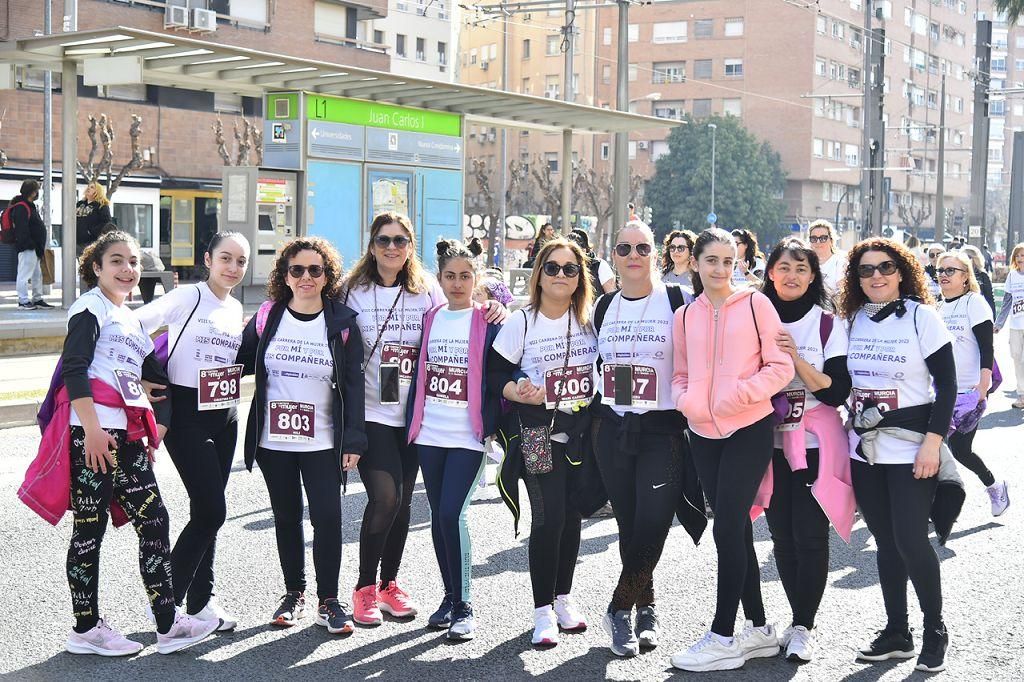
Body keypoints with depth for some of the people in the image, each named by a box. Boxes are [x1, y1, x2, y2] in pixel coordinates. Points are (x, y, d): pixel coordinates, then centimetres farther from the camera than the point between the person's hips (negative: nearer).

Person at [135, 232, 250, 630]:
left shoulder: (235, 309, 12)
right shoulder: (187, 297, -9)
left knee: (206, 511, 11)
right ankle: (166, 600, 3)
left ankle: (201, 600, 21)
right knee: (212, 511, -10)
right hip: (186, 414, -7)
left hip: (225, 416, 7)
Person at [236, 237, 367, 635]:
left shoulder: (342, 322, -1)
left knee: (328, 517, -7)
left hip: (322, 442, -2)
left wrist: (353, 439, -7)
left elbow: (353, 384, -1)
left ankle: (328, 601, 5)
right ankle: (294, 594, 24)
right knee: (286, 517, 10)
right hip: (273, 441, 2)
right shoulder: (267, 317, 4)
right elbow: (240, 364, 13)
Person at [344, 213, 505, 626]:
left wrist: (492, 312, -12)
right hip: (371, 413, -3)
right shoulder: (354, 292, 0)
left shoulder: (428, 293, 6)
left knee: (402, 501, 9)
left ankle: (389, 584, 25)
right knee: (385, 496, -14)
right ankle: (365, 588, 2)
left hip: (413, 414, 3)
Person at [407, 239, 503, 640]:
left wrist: (494, 424, -10)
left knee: (452, 514, -14)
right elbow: (419, 371, 16)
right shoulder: (429, 319, 10)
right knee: (438, 516, 10)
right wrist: (412, 422, 13)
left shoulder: (488, 321, -3)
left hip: (468, 436, -5)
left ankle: (464, 607, -2)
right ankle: (450, 596, 24)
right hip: (429, 434, 5)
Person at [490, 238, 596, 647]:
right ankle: (543, 610, 3)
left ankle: (563, 597, 26)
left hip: (582, 430, 4)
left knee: (572, 515, 9)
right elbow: (496, 373, -3)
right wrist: (519, 393, -21)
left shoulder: (589, 319, 4)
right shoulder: (521, 322, -5)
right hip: (537, 432, -3)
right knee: (548, 517, -8)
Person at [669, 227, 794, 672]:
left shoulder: (754, 303, -4)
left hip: (749, 430, -5)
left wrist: (736, 396, -18)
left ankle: (722, 638, 2)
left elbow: (780, 367, -7)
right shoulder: (685, 316, 9)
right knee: (736, 530, 11)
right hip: (703, 434, 5)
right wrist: (686, 400, -5)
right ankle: (758, 629, 23)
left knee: (728, 529, -8)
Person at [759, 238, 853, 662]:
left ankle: (803, 627, 4)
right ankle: (800, 620, 21)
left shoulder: (827, 324, -3)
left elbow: (838, 392, -10)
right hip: (770, 442, 3)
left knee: (809, 536, -5)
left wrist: (797, 360, -20)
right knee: (781, 535, 7)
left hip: (815, 444, -3)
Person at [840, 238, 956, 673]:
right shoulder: (854, 319, 7)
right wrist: (849, 432, 8)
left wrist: (933, 441, -16)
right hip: (864, 447, 5)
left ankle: (935, 631, 11)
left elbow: (946, 384, -9)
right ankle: (896, 634, 21)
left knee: (910, 540, -8)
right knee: (885, 542, 10)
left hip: (910, 446, -5)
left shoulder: (921, 315, -7)